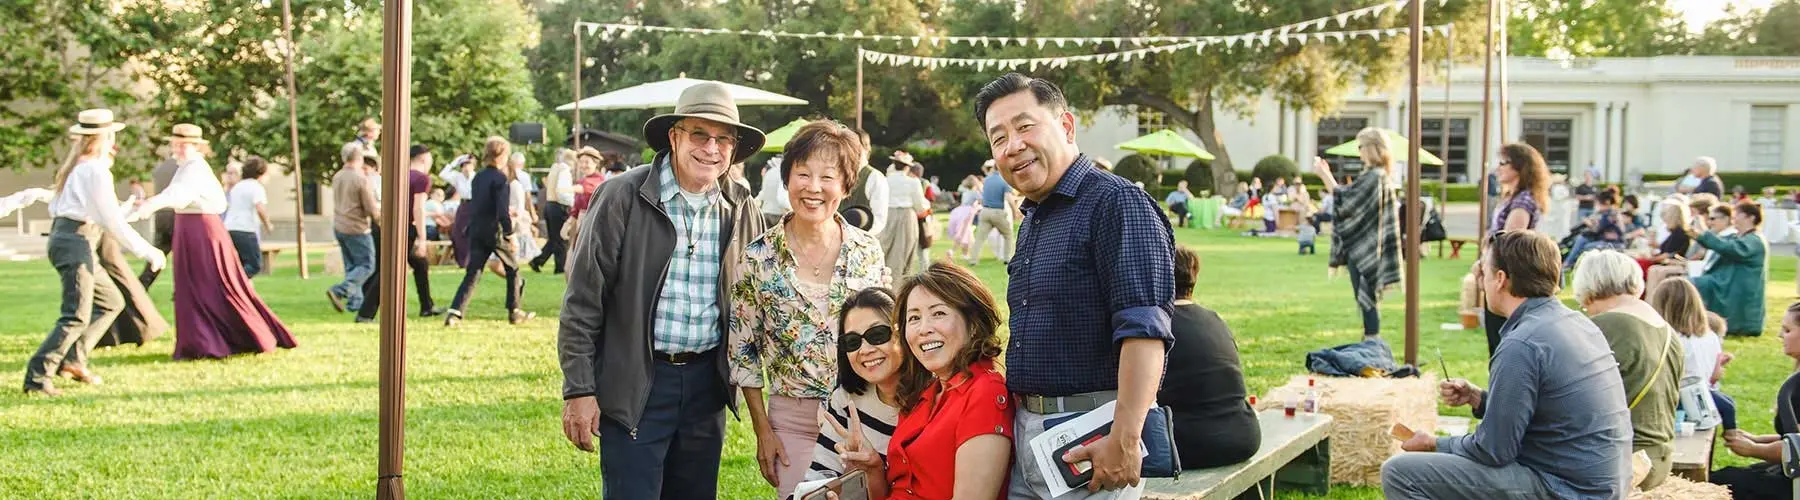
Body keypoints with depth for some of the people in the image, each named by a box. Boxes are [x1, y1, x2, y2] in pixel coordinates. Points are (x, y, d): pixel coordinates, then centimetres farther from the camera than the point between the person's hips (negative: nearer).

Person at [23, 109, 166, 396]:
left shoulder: (74, 167, 16)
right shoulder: (96, 170, -12)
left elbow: (54, 207, 19)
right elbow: (114, 222, -15)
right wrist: (148, 252, -11)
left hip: (62, 236, 10)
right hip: (77, 243, -10)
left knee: (111, 301, 15)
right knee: (77, 317, -11)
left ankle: (74, 358, 9)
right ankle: (37, 378, -13)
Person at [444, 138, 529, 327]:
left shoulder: (477, 177, 10)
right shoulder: (500, 178, -12)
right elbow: (502, 211, -20)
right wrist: (510, 234, -14)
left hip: (476, 231, 6)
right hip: (495, 231, -6)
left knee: (472, 274, 3)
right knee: (512, 270, 14)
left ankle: (455, 313, -12)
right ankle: (514, 312, 20)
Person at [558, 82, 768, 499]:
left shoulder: (741, 212, 5)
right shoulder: (622, 197, -7)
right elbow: (583, 300, -7)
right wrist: (579, 390, -10)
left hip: (707, 383, 4)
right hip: (634, 386, -4)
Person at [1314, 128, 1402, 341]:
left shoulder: (1374, 177, -18)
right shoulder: (1374, 175, 13)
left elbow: (1345, 201, -19)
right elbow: (1350, 198, 20)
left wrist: (1324, 175, -14)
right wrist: (1327, 175, 16)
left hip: (1365, 250, -10)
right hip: (1362, 249, 10)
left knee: (1367, 300, -5)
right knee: (1366, 300, 15)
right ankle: (1371, 342, 21)